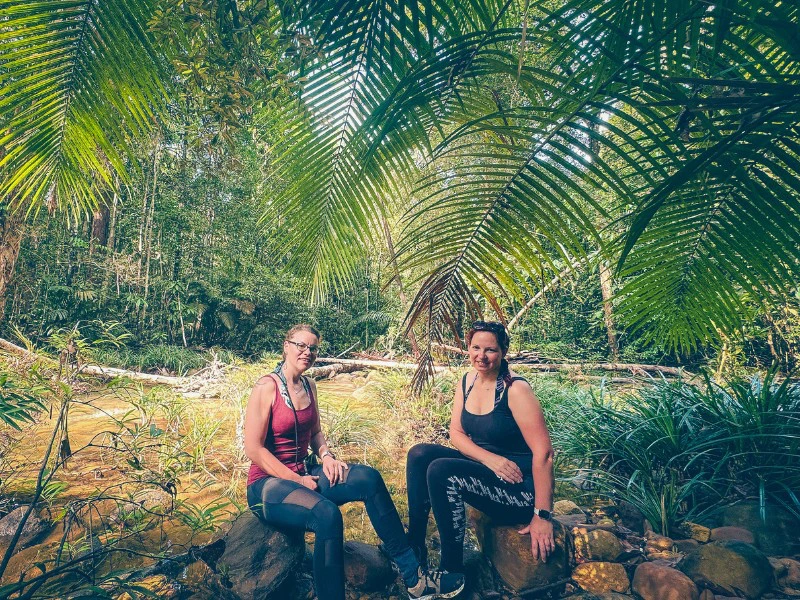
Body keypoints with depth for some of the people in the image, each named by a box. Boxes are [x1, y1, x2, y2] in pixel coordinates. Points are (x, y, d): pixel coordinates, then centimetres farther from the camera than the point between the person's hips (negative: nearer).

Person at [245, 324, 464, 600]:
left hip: (301, 475, 6)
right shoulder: (267, 387, -14)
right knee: (327, 514, -35)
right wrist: (297, 480, -17)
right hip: (267, 483, -6)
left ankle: (414, 577, -13)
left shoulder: (309, 386, 8)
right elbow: (254, 449, -16)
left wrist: (326, 456, -4)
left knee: (368, 478, -18)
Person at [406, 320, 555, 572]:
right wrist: (489, 458, -18)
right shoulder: (468, 381, 1)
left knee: (440, 470, -27)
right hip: (485, 467, 7)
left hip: (520, 486, -7)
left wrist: (542, 516, -21)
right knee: (419, 454, -11)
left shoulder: (515, 389, -21)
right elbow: (456, 433, 2)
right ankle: (414, 547, 0)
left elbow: (544, 454, -22)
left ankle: (452, 571, -10)